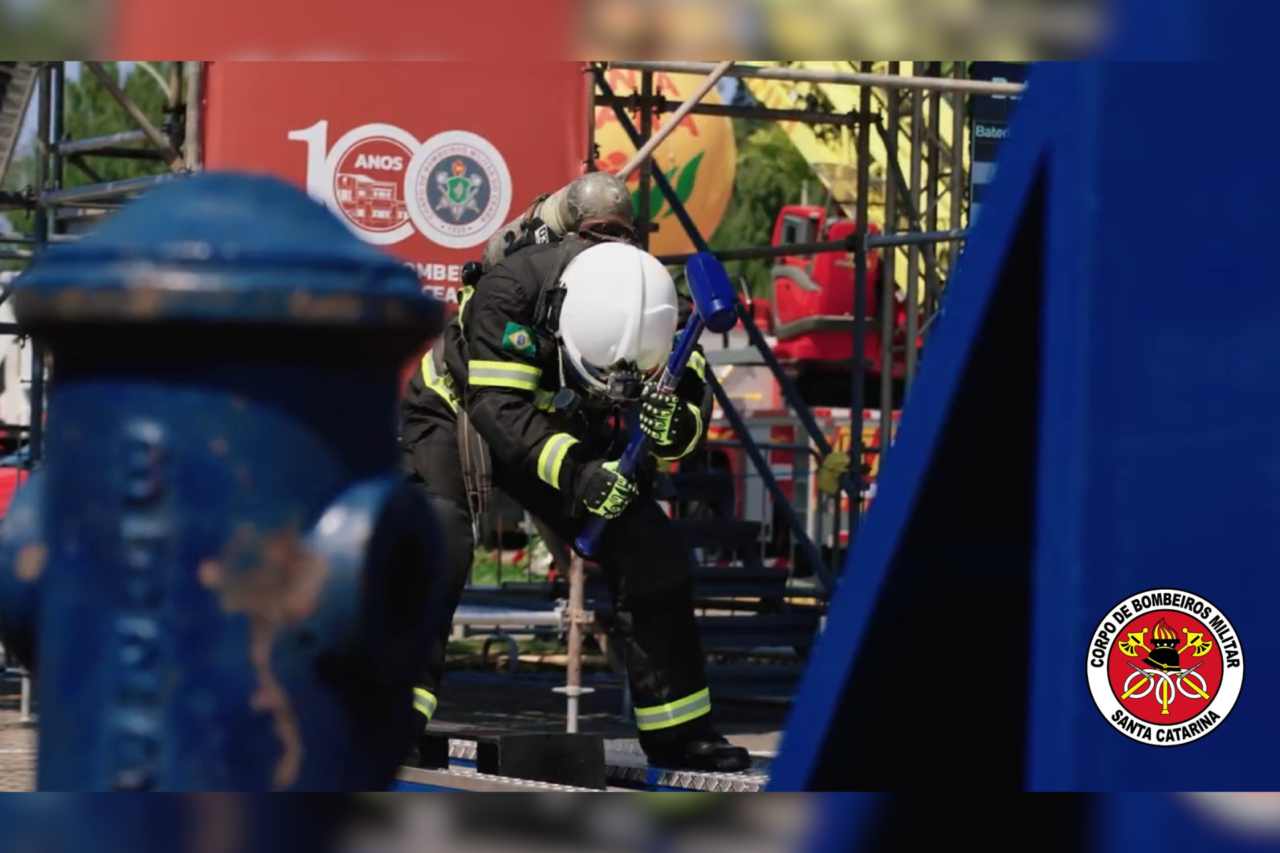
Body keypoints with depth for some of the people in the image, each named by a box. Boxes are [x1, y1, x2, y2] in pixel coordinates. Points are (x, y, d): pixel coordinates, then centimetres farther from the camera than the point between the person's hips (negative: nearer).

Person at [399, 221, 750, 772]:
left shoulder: (649, 310, -22)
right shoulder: (510, 289, -36)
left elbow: (692, 395, -18)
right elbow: (499, 406, -38)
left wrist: (677, 425, -43)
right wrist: (574, 471, -48)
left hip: (564, 431, 5)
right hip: (459, 411, -5)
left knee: (652, 552, -3)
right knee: (437, 548, -28)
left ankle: (677, 731, 9)